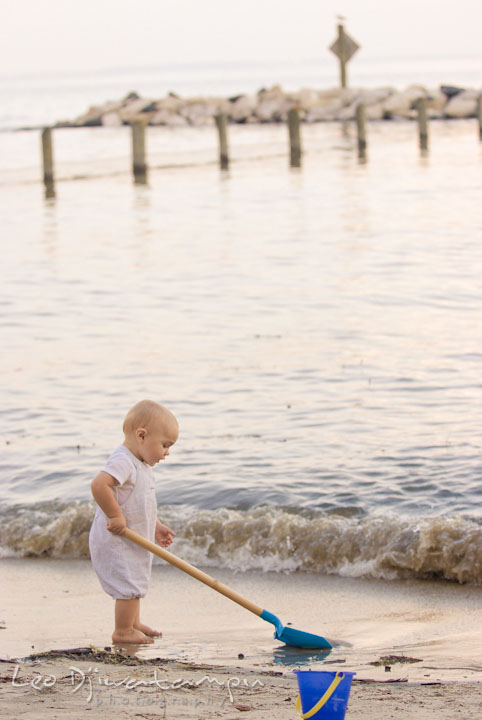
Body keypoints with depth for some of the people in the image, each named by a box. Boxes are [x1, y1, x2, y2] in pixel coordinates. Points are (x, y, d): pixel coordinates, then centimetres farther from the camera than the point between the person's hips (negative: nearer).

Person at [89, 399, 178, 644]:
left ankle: (134, 624, 38)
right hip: (115, 541, -11)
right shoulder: (123, 462, -23)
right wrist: (115, 516, -31)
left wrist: (156, 527, 18)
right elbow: (99, 485, -38)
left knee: (135, 584, 23)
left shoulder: (141, 465, 11)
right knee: (130, 585, -5)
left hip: (134, 540, 11)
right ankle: (123, 631, 7)